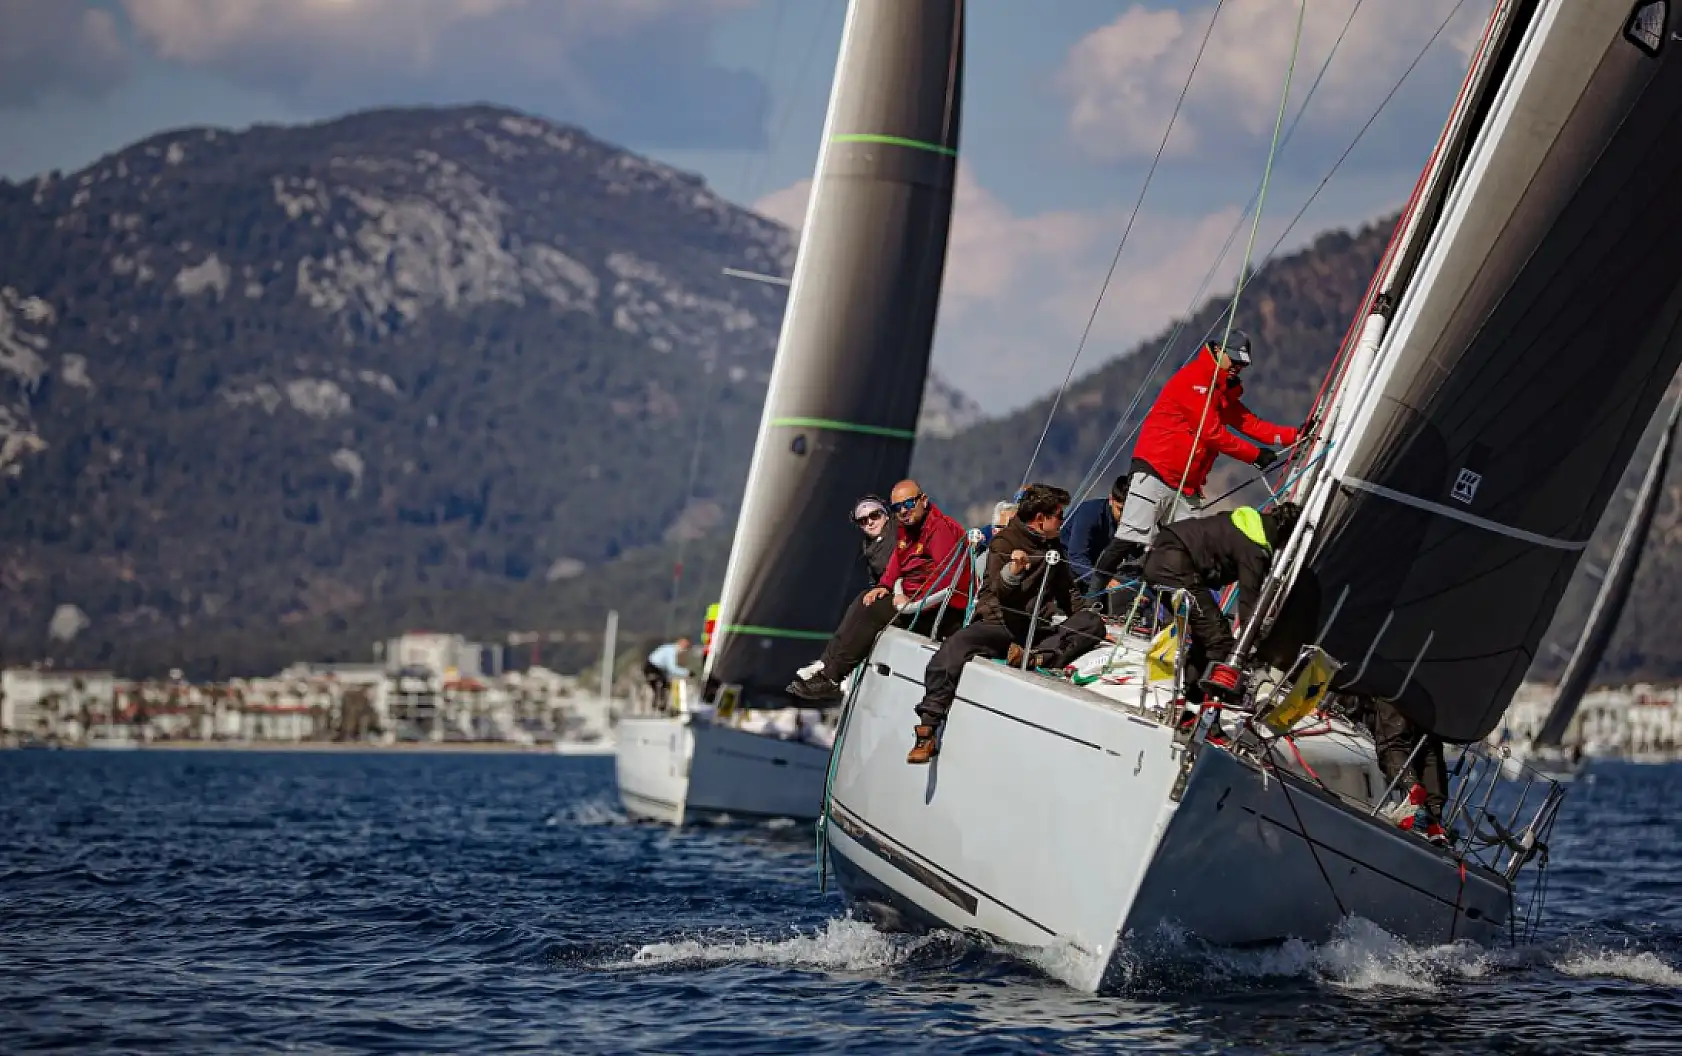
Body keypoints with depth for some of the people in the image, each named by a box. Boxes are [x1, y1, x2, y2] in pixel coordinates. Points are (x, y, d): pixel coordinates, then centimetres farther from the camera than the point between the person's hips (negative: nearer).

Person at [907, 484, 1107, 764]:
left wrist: (1086, 611, 10)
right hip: (1000, 623, -5)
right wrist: (1012, 572, -39)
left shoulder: (1054, 547, 16)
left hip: (1038, 628, 5)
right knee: (952, 650, -32)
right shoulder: (1004, 543, -3)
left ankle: (1036, 656, -37)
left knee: (1093, 623, -16)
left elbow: (1068, 591, 28)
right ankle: (928, 729, -30)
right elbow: (1000, 592, -18)